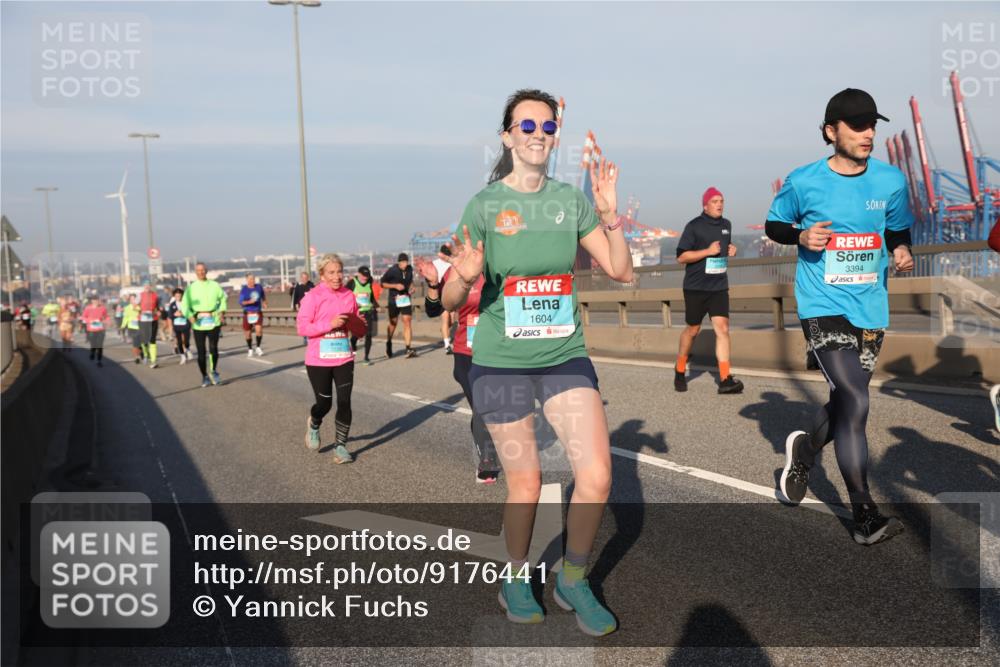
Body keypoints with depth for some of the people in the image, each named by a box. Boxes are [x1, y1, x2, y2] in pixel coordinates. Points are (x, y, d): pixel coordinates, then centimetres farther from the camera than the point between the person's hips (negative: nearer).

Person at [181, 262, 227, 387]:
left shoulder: (214, 285, 6)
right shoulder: (191, 288, 2)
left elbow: (223, 297, 22)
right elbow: (185, 304, -4)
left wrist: (221, 311, 8)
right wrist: (189, 316, -22)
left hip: (213, 321, 0)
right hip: (198, 322, 0)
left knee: (213, 348, -11)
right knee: (201, 352, 3)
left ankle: (213, 371, 13)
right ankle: (205, 377, 16)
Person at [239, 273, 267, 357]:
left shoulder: (259, 287, 3)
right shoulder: (244, 289, -5)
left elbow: (263, 296, 23)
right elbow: (241, 302, -10)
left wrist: (264, 303, 19)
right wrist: (249, 302, -24)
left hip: (258, 312, 1)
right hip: (247, 313, -1)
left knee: (259, 329, -18)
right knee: (247, 332, 6)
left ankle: (257, 347, 0)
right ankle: (250, 349, 25)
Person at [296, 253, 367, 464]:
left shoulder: (349, 296, 4)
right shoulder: (313, 296, -9)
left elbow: (358, 331, 14)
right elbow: (302, 327, -14)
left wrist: (358, 324, -9)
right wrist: (330, 323, -22)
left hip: (344, 359, 3)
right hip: (319, 360, -3)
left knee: (344, 402, -2)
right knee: (324, 403, 6)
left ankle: (340, 446, 11)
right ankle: (313, 425, 41)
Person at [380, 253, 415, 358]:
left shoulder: (410, 269, 1)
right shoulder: (392, 271, -12)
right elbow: (382, 283, -6)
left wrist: (411, 288, 0)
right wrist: (395, 286, -17)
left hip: (405, 298, 3)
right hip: (394, 299, -3)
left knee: (407, 320, -9)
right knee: (393, 323, 10)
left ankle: (408, 349, -12)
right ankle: (388, 344, 35)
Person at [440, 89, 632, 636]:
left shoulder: (572, 200, 3)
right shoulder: (484, 205, -6)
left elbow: (621, 271, 3)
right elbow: (450, 301, -5)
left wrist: (610, 216, -11)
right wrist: (464, 278, -27)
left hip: (565, 357, 3)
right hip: (501, 361, -2)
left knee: (596, 476, -9)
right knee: (525, 486, 5)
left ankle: (573, 580, 16)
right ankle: (516, 582, 32)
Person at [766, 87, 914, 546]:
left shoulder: (891, 180, 4)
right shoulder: (804, 182, -5)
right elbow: (773, 225, 9)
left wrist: (901, 250, -4)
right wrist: (801, 236, -12)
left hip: (871, 309, 5)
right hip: (823, 307, -5)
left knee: (845, 402, 14)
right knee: (855, 402, -15)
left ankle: (803, 451, 46)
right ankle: (865, 516, -5)